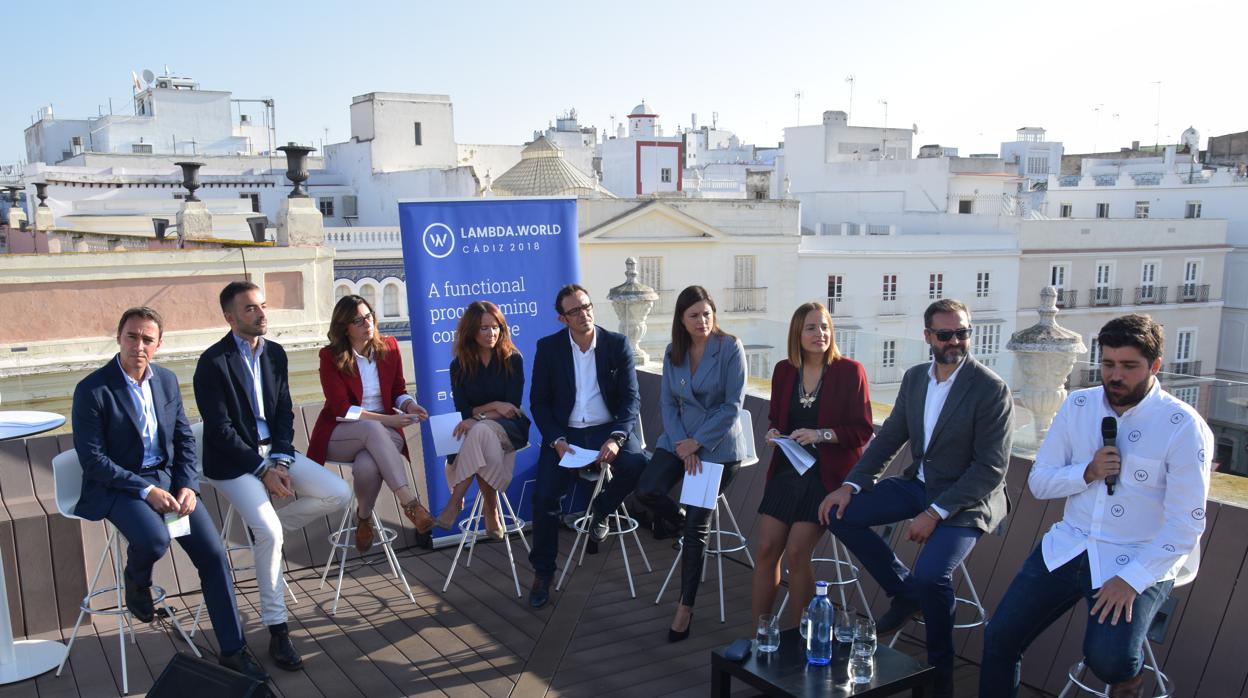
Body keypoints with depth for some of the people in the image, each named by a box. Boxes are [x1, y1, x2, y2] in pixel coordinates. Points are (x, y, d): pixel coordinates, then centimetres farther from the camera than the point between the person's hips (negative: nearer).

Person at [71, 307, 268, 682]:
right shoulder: (92, 390, -12)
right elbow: (92, 459, -13)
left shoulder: (168, 380, 4)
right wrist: (145, 491, -20)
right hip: (116, 485, -4)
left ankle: (233, 649, 3)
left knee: (213, 553, -9)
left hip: (167, 478, 5)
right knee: (155, 540, -33)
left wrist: (188, 486, -7)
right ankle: (136, 581, 7)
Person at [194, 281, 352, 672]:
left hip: (274, 451, 6)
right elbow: (221, 431, -16)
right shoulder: (213, 362, -13)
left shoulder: (275, 353, 6)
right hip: (233, 461, -6)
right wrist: (262, 470, -19)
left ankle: (264, 528, 10)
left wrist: (281, 462, -9)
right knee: (269, 532, -24)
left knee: (339, 494, -10)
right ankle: (276, 629, -10)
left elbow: (284, 413, 6)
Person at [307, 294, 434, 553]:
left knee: (367, 468, -36)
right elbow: (342, 409, -13)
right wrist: (388, 420, -21)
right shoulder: (331, 356, -6)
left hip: (382, 433, 2)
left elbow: (398, 391, 13)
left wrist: (408, 404, -12)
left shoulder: (389, 347, 4)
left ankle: (364, 517, -6)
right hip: (340, 434, -2)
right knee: (371, 428, -39)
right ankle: (410, 503, -40)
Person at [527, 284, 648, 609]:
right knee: (544, 496, -19)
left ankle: (600, 508, 3)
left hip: (607, 428, 0)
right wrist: (557, 441, -14)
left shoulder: (617, 344, 1)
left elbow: (631, 397, -3)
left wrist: (616, 438, -20)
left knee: (636, 463, -30)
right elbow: (538, 401, 2)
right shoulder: (548, 347, 2)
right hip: (564, 432, 0)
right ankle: (542, 573, 3)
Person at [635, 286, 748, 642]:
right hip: (680, 439, 5)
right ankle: (687, 525, 14)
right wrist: (682, 446, -10)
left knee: (697, 526, -9)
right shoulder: (673, 353, 5)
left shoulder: (730, 348, -10)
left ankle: (686, 607, 5)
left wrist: (697, 442, -15)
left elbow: (733, 405, -13)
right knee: (646, 490, -18)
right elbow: (668, 403, 4)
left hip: (718, 445, -5)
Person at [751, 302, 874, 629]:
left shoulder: (849, 371, -6)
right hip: (787, 470, 5)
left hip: (827, 476, -5)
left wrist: (820, 435, -20)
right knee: (766, 549, -1)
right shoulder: (784, 370, 7)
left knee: (796, 553, -11)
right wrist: (773, 433, -5)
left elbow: (863, 430, -8)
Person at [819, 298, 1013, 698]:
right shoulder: (914, 378, 4)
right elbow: (889, 438, 9)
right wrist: (852, 484, -6)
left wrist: (936, 513, -23)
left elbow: (992, 468, -18)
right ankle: (905, 591, 10)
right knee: (839, 512, -7)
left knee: (931, 574, -29)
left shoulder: (991, 389, -16)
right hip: (919, 483, 7)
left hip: (966, 498, -7)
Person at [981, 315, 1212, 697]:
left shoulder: (1185, 427, -12)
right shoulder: (1078, 405, 3)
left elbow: (1185, 526, -13)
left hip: (1140, 563, -4)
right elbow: (1038, 481, 5)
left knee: (1108, 660, -25)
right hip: (1068, 546, 4)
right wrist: (1087, 473, -14)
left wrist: (1130, 580, -20)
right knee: (999, 637, -4)